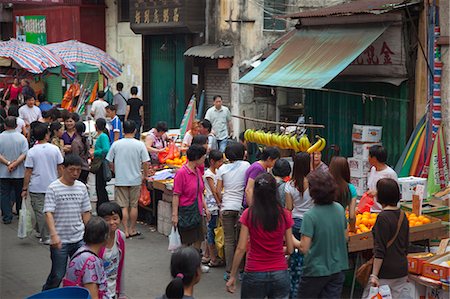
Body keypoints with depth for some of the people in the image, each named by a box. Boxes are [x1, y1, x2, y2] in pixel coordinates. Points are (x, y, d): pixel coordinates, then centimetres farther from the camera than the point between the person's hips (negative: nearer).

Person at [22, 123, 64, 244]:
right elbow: (60, 168, 1)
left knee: (40, 211, 5)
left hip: (36, 187, -2)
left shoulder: (32, 151, -9)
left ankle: (46, 237, 8)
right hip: (52, 186, 2)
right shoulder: (54, 149, -4)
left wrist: (25, 188, -1)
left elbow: (28, 172, -8)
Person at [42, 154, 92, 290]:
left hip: (79, 238, 4)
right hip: (60, 240, -4)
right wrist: (54, 234, -27)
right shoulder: (54, 188, -9)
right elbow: (49, 213, -15)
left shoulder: (82, 187, 5)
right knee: (57, 274, 4)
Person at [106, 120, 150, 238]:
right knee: (134, 205, 12)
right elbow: (145, 163, -8)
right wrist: (145, 175, 8)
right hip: (135, 180, 0)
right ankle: (132, 230, 19)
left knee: (123, 206, 5)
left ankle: (126, 231, 6)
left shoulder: (116, 144, -5)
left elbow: (110, 162, 1)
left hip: (120, 180, 0)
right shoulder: (140, 145, -8)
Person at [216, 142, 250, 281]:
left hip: (227, 207, 1)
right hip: (241, 206, -1)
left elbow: (218, 190, 2)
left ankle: (228, 272, 5)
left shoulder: (222, 168, 2)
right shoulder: (246, 165, -2)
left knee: (229, 240, 6)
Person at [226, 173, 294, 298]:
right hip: (280, 274, 1)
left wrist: (232, 276, -2)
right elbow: (290, 249, 1)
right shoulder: (284, 215, -3)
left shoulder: (248, 214, -8)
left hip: (255, 275, -1)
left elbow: (241, 249, -9)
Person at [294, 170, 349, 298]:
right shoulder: (340, 209, -1)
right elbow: (345, 238, 10)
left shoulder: (310, 215, -19)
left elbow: (304, 248, -19)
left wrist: (291, 239, -2)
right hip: (338, 269, 5)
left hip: (316, 270, -5)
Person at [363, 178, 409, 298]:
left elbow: (380, 250, -18)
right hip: (402, 270, 8)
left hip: (385, 272, -8)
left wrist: (374, 275, -17)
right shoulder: (402, 215, 8)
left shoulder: (383, 217, -15)